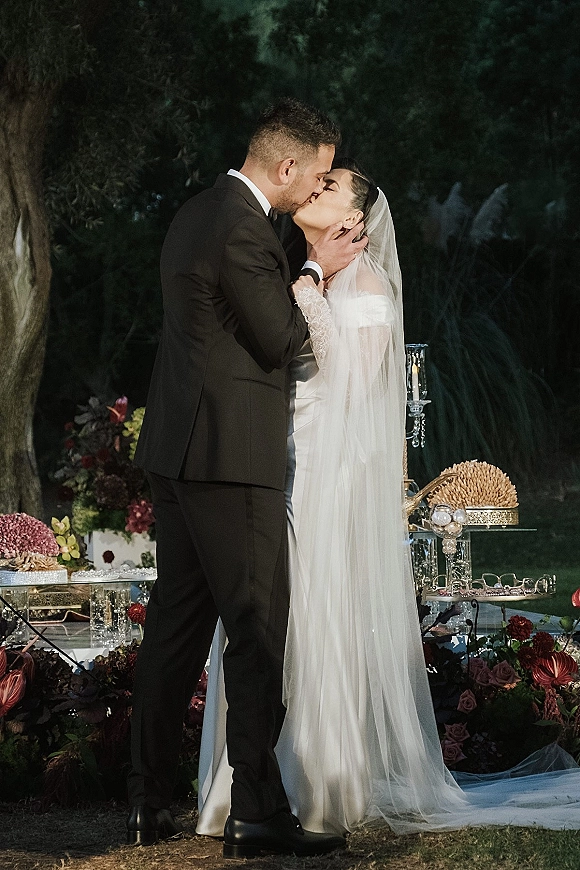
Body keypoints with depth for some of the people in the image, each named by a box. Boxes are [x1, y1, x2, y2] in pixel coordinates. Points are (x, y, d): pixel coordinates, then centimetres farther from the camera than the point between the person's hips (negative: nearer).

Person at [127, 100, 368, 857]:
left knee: (177, 623, 12)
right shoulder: (243, 230, -17)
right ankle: (258, 814, -2)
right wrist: (317, 270, 1)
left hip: (177, 452, 10)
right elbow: (280, 339, -10)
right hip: (229, 455, -10)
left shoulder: (198, 214, 15)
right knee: (259, 631, -5)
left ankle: (149, 805, 16)